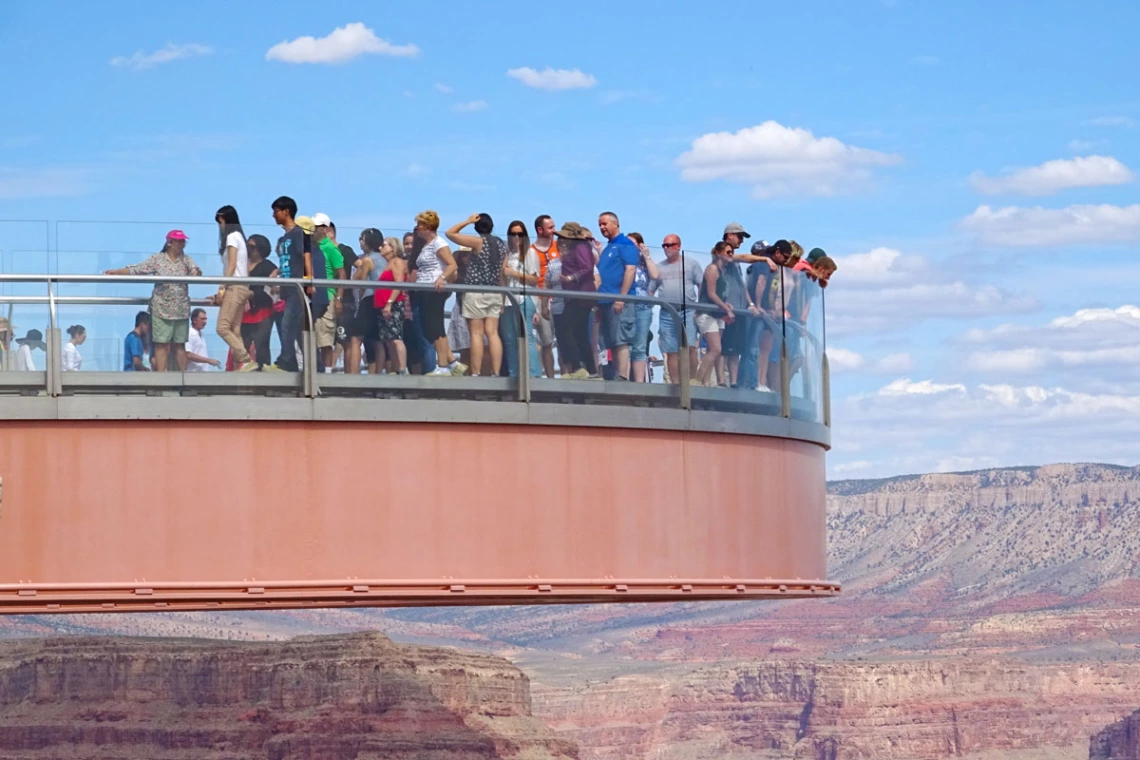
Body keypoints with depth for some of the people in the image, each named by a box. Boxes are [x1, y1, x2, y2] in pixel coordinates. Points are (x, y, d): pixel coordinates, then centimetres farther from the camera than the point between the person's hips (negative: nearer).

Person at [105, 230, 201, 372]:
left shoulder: (186, 260, 8)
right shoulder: (157, 259, 0)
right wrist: (116, 272, -9)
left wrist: (195, 273, -31)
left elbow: (195, 271, -7)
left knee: (179, 344, 6)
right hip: (162, 309, -2)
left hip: (181, 310, 2)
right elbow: (137, 270, -2)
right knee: (161, 344, -5)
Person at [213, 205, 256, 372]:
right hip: (242, 288, 9)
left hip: (234, 287, -9)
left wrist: (222, 288, -16)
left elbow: (231, 265, -14)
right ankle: (240, 364, -5)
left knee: (223, 327, -14)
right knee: (235, 331, 3)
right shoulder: (240, 237, 20)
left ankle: (246, 360, -20)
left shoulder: (232, 236, -6)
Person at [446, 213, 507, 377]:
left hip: (476, 291, -6)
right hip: (495, 293, 6)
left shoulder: (478, 241, -7)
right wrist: (502, 299, 15)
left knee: (476, 333, -6)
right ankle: (496, 373, -4)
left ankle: (476, 373, -10)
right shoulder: (501, 244, 11)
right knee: (493, 333, 2)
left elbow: (450, 234, -4)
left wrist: (467, 221, 4)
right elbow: (503, 273, 11)